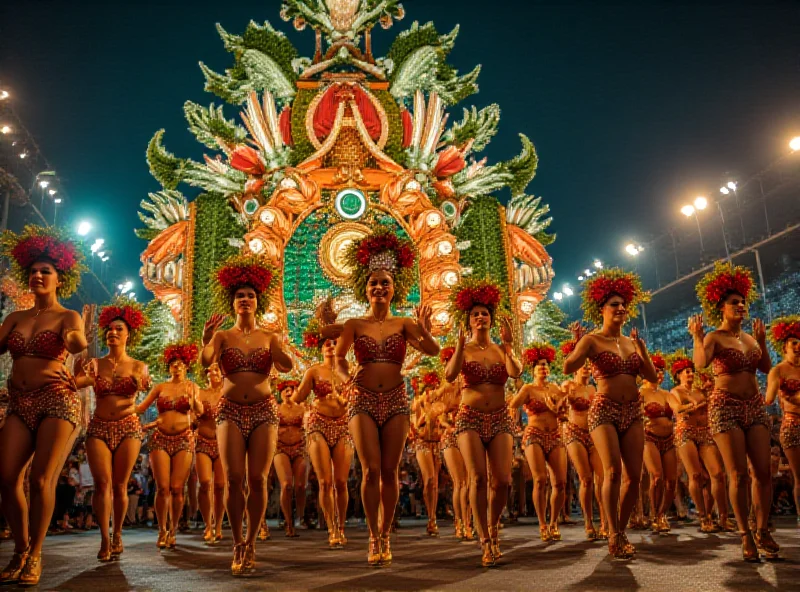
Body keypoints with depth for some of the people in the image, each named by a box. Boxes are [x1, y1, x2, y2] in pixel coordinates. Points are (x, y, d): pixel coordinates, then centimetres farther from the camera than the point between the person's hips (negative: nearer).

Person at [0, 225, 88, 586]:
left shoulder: (68, 317, 1)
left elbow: (76, 344, -22)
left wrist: (77, 340, -45)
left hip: (58, 400, -4)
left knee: (41, 479, -11)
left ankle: (34, 556, 1)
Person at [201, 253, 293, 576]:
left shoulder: (270, 338, 7)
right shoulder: (222, 336, 6)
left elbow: (286, 367, -9)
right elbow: (206, 362, -12)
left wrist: (279, 349, -31)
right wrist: (205, 341, -33)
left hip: (264, 411, 0)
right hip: (231, 411, 0)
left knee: (257, 479, -4)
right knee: (234, 478, -7)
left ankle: (250, 545, 8)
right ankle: (237, 544, 9)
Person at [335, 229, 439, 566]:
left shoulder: (404, 324, 1)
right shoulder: (354, 325, 2)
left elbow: (432, 351, -11)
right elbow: (339, 358, 15)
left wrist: (424, 332, -30)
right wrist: (346, 379, -3)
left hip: (396, 402, 1)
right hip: (363, 401, 0)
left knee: (390, 471, 5)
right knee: (371, 470, -5)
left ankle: (384, 535, 20)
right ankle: (374, 538, 9)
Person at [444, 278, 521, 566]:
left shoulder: (502, 349, 10)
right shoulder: (463, 349, 5)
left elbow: (516, 372, -10)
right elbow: (449, 375, -15)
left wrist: (508, 343, -17)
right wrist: (461, 342, -20)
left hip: (500, 419, 2)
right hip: (470, 419, -2)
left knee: (502, 480, -9)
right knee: (478, 477, -17)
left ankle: (492, 527, 20)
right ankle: (486, 541, -5)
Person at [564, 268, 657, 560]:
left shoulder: (631, 342, 15)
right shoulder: (592, 340, -2)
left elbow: (653, 377, 9)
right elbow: (568, 368, -16)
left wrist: (641, 347, 1)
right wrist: (579, 346, -27)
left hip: (633, 413, 5)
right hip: (604, 411, -5)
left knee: (633, 476, 0)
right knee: (613, 471, -18)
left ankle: (620, 530, 16)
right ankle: (614, 535, -6)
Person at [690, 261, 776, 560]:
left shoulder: (749, 337, 15)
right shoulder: (713, 337, -4)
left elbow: (767, 367, 9)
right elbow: (700, 362, -22)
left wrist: (762, 340, 7)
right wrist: (696, 335, -20)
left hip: (755, 407, 6)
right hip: (726, 407, -6)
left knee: (763, 472, 1)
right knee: (738, 474, -6)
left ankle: (763, 531, 13)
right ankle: (746, 535, 3)